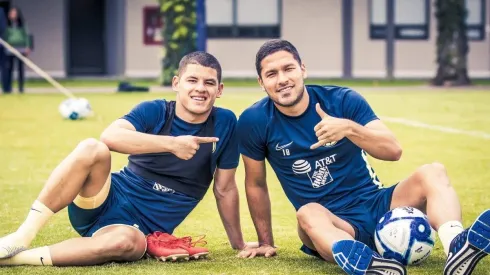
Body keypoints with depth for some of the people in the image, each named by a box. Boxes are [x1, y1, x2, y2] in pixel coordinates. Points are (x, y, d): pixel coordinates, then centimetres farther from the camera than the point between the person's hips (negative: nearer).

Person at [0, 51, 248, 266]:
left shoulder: (224, 123, 0)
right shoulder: (154, 111, -4)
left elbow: (225, 188, 8)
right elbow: (110, 136, -24)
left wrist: (239, 245, 11)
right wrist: (171, 144, -31)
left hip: (140, 229, 0)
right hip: (104, 203, 0)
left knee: (129, 242, -39)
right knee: (92, 149, -32)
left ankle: (20, 257, -30)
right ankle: (21, 238, -26)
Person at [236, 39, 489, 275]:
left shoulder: (342, 100, -4)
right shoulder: (255, 121, -4)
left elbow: (393, 151, -13)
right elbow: (256, 184, 8)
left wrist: (348, 128, -29)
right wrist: (265, 242, 11)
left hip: (376, 206, 2)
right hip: (332, 224, -2)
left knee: (432, 173, -22)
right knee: (308, 213, -37)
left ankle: (456, 246, -52)